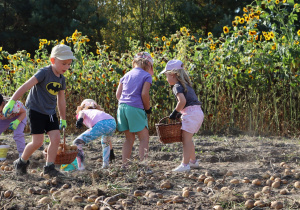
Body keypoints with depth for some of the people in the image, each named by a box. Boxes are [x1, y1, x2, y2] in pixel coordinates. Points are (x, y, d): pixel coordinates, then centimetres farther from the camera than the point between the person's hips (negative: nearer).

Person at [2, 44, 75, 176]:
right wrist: (12, 102, -31)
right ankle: (21, 162, 15)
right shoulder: (44, 73, -16)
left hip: (50, 113, 7)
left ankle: (49, 167, 7)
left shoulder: (61, 79, 6)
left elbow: (61, 100, 17)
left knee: (56, 138, -5)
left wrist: (63, 119, 22)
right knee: (38, 142, -9)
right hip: (35, 110, -7)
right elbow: (26, 86, -23)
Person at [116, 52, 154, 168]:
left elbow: (118, 94, 13)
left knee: (129, 138, 14)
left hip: (122, 107, 6)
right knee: (144, 138, 1)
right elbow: (144, 94, -10)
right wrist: (148, 108, 3)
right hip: (135, 108, -6)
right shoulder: (147, 76, 1)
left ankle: (124, 165, 9)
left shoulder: (126, 75, 18)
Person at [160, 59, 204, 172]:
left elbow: (182, 101, -25)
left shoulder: (177, 86, -9)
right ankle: (193, 161, 29)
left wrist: (175, 112, -13)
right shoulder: (185, 84, 20)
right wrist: (180, 113, 15)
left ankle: (185, 164, -15)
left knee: (186, 139, -11)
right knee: (188, 139, 20)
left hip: (191, 112, -10)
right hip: (198, 112, 10)